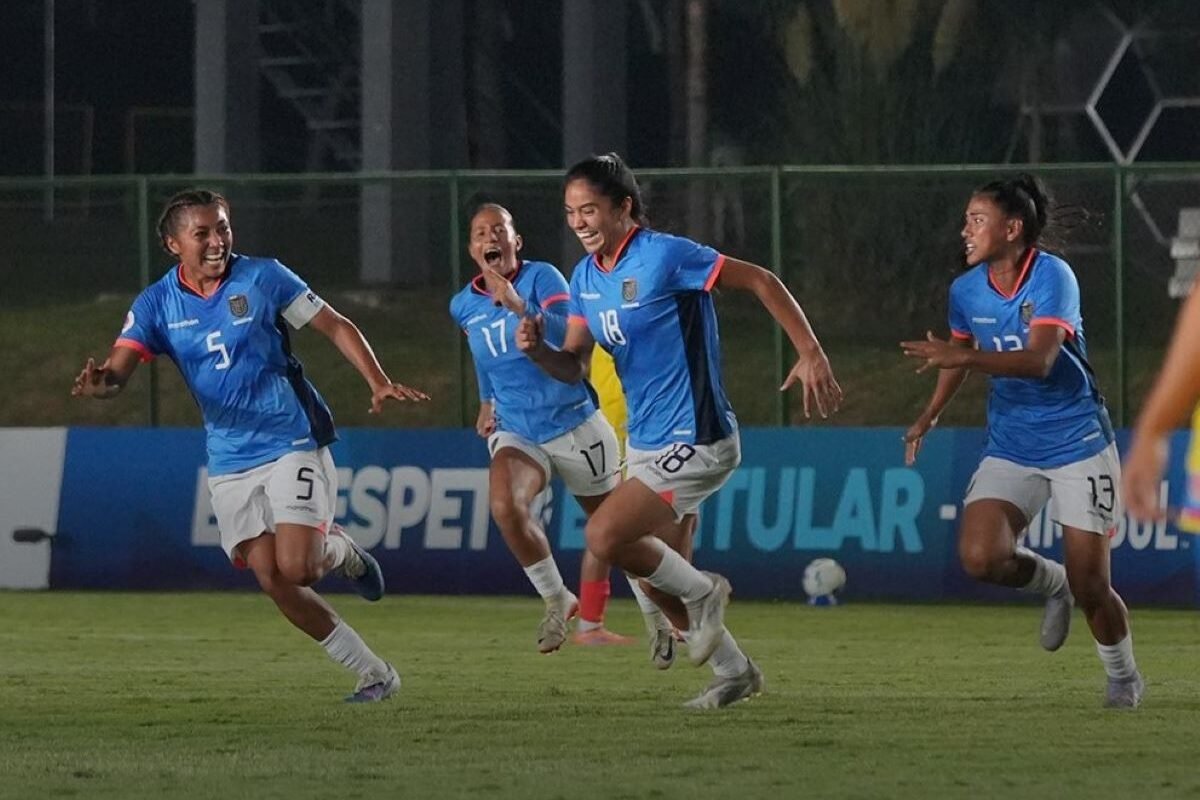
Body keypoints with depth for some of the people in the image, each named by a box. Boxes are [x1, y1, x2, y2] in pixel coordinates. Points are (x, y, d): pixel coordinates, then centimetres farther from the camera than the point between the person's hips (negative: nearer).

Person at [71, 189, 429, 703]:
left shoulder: (262, 278, -5)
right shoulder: (156, 304, 0)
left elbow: (336, 327, 1)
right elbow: (118, 371, -10)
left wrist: (378, 383, -11)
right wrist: (99, 385, -35)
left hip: (293, 443, -3)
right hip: (229, 462, 3)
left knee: (297, 567, -18)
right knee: (272, 580, -6)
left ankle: (339, 550, 18)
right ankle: (374, 675, 7)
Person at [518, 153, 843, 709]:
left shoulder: (664, 256, -17)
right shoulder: (586, 277, 7)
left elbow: (761, 281, -14)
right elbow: (574, 368, 8)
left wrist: (811, 354, -20)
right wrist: (536, 350, -14)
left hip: (693, 442, -9)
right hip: (645, 443, 9)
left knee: (605, 537, -20)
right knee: (660, 568, 13)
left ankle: (701, 592, 4)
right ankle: (734, 672, 30)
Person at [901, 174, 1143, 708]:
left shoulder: (1052, 277, -18)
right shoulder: (966, 290, 0)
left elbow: (1040, 360, -32)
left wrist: (968, 358, -42)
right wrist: (930, 415, 20)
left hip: (1077, 443, -5)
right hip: (1010, 448, 5)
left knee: (1089, 584, -5)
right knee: (979, 556, -19)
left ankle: (1123, 677, 24)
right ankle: (1051, 584, 14)